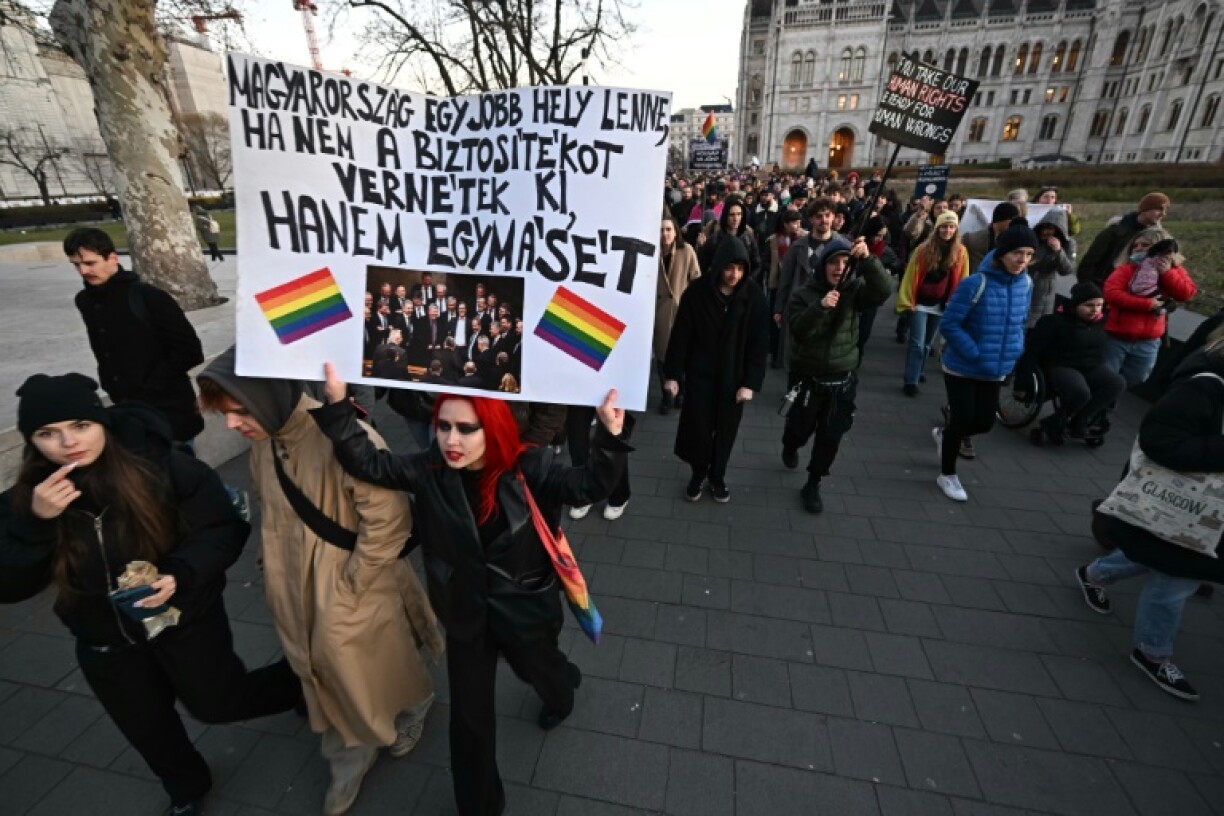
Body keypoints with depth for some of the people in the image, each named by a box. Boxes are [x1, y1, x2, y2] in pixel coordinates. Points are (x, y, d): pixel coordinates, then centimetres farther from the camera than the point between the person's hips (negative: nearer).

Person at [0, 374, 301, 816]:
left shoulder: (164, 467, -25)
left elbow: (225, 527, -18)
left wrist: (182, 574, -34)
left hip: (185, 617, -4)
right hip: (104, 639, 5)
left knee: (216, 704, 13)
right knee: (148, 729, 25)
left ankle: (303, 683, 43)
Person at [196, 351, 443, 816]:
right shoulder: (263, 441, -4)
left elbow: (388, 516, -27)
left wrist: (352, 582, -16)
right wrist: (279, 567, 9)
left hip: (352, 591, -6)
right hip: (299, 590, 7)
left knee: (376, 668, 17)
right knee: (323, 673, 22)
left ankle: (412, 708, 51)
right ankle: (350, 754, 47)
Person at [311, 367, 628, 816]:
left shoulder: (529, 468, -24)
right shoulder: (431, 470, -15)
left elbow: (587, 486, -33)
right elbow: (368, 463, -19)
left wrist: (609, 437, -49)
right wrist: (337, 404, -29)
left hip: (523, 607, -1)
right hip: (466, 612, 2)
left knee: (537, 669, 31)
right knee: (469, 716, 16)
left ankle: (562, 687, 71)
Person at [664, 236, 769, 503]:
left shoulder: (754, 296, -8)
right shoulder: (697, 292, -10)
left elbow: (759, 344, -5)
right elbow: (680, 336, -6)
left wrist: (751, 382, -10)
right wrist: (673, 374, -7)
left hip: (733, 377, 1)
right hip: (700, 374, -1)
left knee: (726, 430, 12)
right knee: (698, 428, 6)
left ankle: (717, 476, 34)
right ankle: (698, 473, 31)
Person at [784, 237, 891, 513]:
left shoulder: (855, 290, -3)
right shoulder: (805, 293, -8)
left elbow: (883, 290, -23)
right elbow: (797, 330, -20)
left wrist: (868, 259, -35)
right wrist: (820, 307, -35)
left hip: (842, 379, 2)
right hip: (808, 377, -2)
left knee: (831, 437, 7)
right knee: (801, 428, 13)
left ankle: (813, 485, 25)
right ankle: (790, 448, 50)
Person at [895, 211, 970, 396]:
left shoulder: (961, 252, 0)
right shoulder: (924, 249, -8)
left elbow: (962, 280, 5)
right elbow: (910, 276, -6)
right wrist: (906, 301, -9)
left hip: (941, 305, 3)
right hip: (920, 303, -3)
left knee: (927, 343, 16)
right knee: (917, 343, -8)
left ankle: (917, 372, 32)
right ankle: (910, 381, -5)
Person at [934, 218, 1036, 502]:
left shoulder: (1026, 283, 0)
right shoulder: (975, 283, -21)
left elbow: (1020, 321, 15)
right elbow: (948, 323, -19)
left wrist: (1015, 349, 2)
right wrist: (975, 352, -22)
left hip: (995, 371, 6)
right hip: (962, 368, -6)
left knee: (984, 422, 9)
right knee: (962, 420, 1)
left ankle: (943, 435, 41)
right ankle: (947, 475, 22)